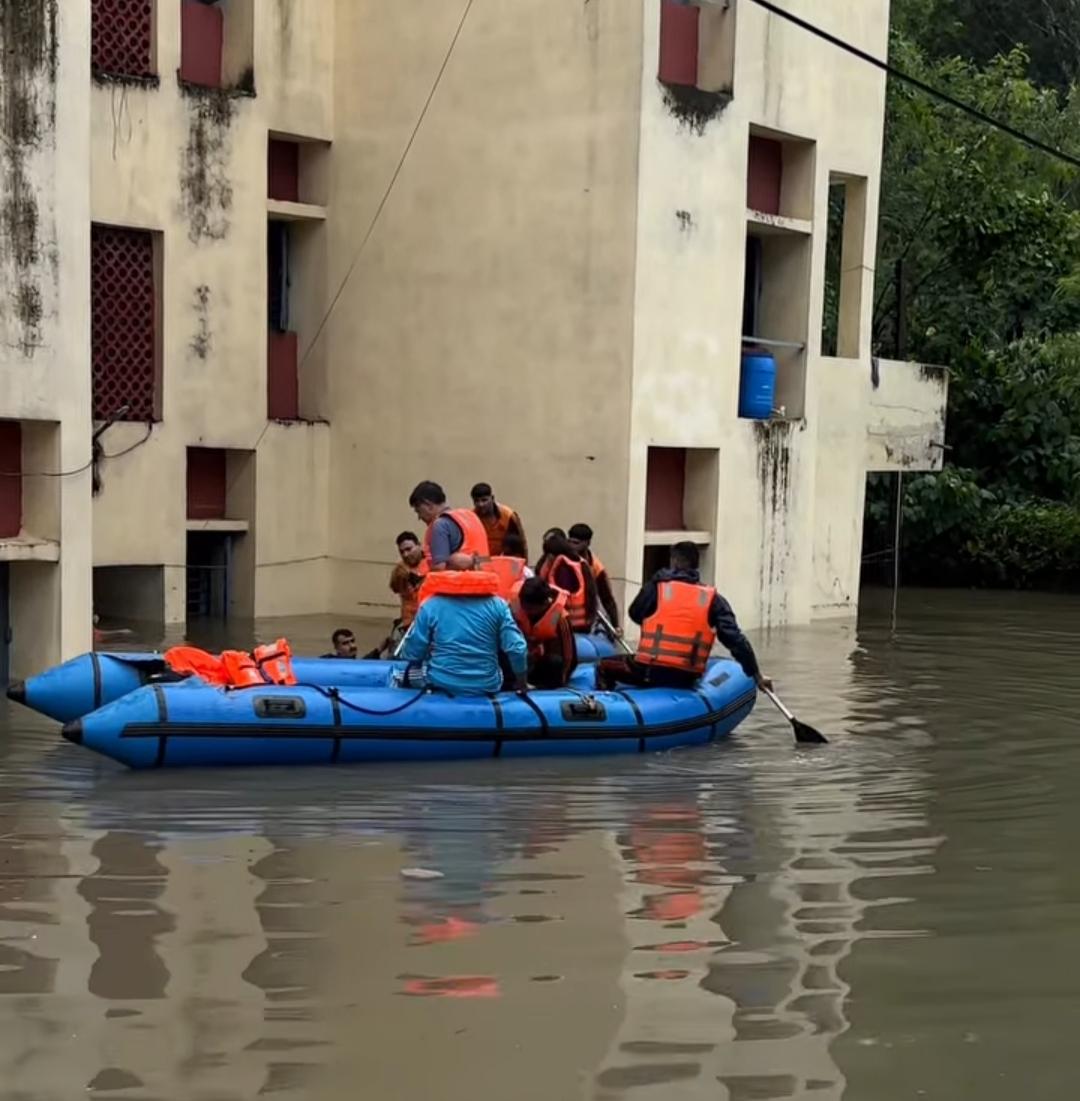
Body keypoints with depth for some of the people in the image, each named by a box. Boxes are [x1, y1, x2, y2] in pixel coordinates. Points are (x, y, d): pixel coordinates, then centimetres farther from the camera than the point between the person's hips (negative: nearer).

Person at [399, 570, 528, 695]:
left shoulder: (431, 605, -5)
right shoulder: (497, 605, -3)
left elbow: (412, 652, -1)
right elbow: (517, 649, -8)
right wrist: (521, 682, 8)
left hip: (441, 685, -1)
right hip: (487, 686, 1)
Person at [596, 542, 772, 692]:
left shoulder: (657, 587, -1)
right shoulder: (712, 598, 3)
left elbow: (635, 614, 15)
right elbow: (734, 638, -1)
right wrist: (756, 673, 3)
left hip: (649, 671, -3)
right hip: (686, 679, 3)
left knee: (604, 667, 19)